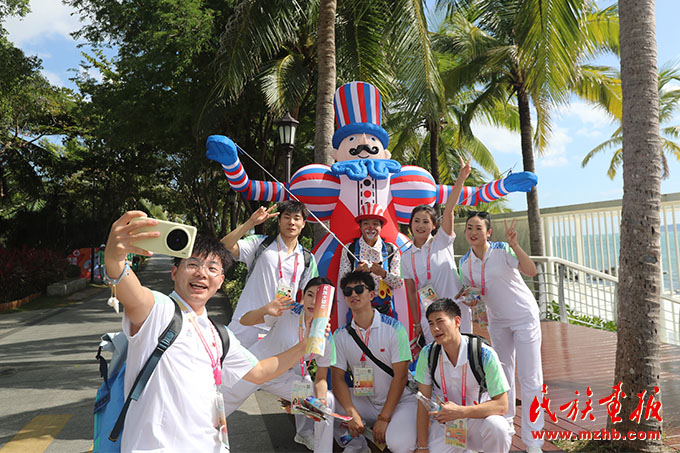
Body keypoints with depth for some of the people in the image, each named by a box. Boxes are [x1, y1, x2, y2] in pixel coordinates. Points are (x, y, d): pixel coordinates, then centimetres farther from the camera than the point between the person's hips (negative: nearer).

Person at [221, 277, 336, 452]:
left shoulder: (326, 338, -14)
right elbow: (245, 321, -21)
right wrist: (265, 310, -41)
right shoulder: (288, 311, -23)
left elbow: (321, 378, -5)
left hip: (285, 377, 3)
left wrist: (320, 400, -24)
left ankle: (305, 434, 22)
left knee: (327, 400, -7)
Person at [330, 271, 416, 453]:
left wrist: (384, 418, -18)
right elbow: (337, 377, -5)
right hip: (364, 402, 4)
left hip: (399, 400, -3)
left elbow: (400, 376, -14)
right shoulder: (340, 335, -2)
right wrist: (352, 413, -22)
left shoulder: (393, 328, -13)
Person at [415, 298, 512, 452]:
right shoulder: (427, 354, -9)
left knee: (496, 426, -35)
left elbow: (501, 405, -18)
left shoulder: (485, 355, -20)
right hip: (443, 423, 3)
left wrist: (460, 411, -30)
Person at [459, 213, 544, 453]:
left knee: (530, 377, -4)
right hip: (497, 320, 5)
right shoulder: (465, 262, -4)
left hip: (524, 316, -5)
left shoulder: (502, 250, -19)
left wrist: (514, 244, -38)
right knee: (503, 373, 18)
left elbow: (531, 271, -31)